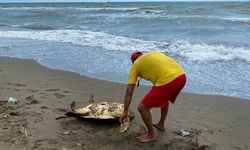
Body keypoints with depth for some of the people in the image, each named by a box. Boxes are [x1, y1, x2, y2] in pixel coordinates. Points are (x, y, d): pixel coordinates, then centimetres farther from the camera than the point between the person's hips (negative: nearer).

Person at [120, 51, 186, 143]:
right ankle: (161, 124, 50)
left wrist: (125, 112, 23)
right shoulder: (154, 53, 30)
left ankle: (151, 135, 23)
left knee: (142, 107, 7)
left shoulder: (135, 65, 15)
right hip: (181, 76, 8)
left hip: (168, 80, -8)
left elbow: (129, 92, 14)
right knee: (165, 97, 37)